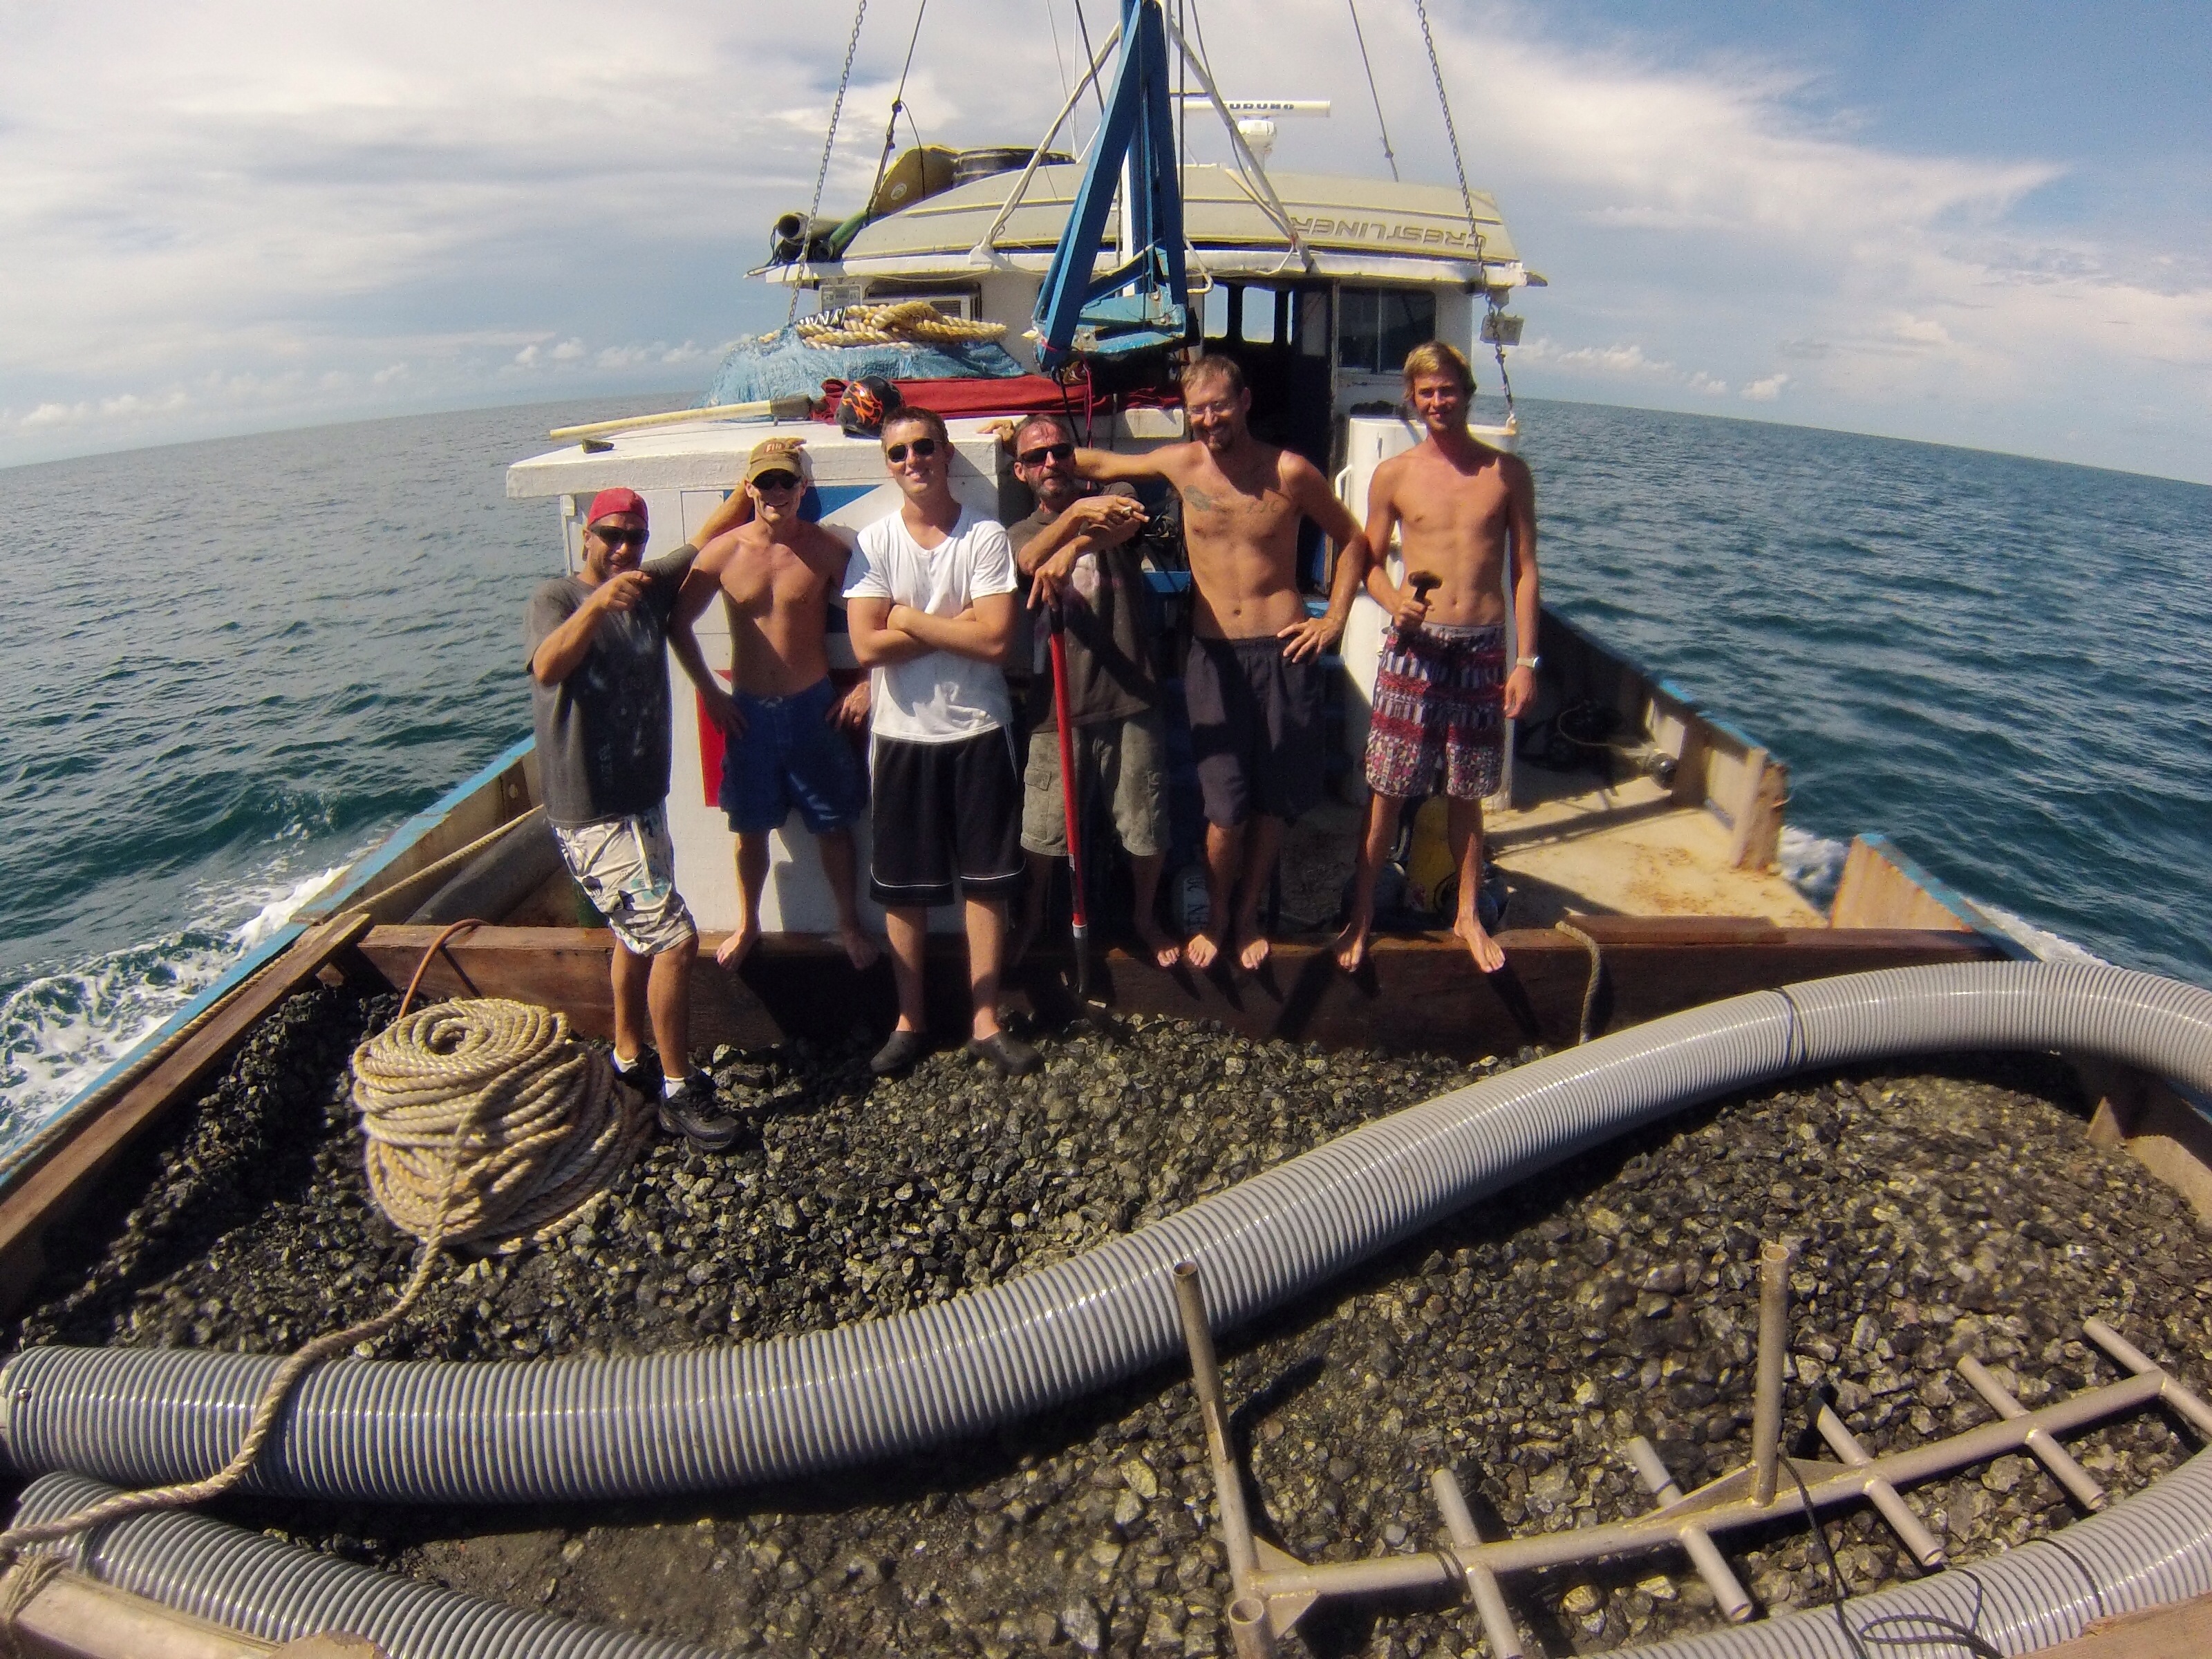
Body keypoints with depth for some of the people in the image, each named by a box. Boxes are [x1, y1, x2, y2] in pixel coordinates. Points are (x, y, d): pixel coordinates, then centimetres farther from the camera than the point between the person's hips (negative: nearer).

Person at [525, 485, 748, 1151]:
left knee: (639, 933, 21)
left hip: (643, 799, 9)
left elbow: (710, 540, 11)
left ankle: (629, 1060, 39)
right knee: (676, 939, -12)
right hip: (593, 814, -9)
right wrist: (596, 604, -48)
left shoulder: (651, 587, 5)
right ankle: (679, 1092, 0)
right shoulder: (556, 599, -13)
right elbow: (547, 668, -33)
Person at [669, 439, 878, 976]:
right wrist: (708, 691, 3)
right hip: (748, 710, 1)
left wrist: (865, 685, -6)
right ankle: (747, 924, 35)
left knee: (833, 825, 9)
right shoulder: (722, 553, -5)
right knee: (750, 827, 14)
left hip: (815, 707, -1)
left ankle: (850, 924, 27)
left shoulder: (826, 549, -7)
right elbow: (678, 622, 6)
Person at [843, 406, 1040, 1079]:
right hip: (901, 736, 1)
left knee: (987, 883, 6)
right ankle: (909, 1020, 25)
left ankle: (986, 1022, 19)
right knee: (903, 889, 9)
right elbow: (868, 646, -11)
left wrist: (911, 619, -11)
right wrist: (958, 627, -12)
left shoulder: (987, 536, -4)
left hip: (978, 732, -1)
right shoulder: (874, 542, -1)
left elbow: (997, 640, -15)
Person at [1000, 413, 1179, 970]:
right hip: (1057, 705, 1)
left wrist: (1070, 550, -41)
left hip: (1129, 699, -1)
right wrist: (1077, 512, -37)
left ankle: (1145, 916, 35)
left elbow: (1130, 520, -20)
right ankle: (1034, 915, 37)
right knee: (1042, 829, 9)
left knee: (1147, 828, 9)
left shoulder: (1112, 498, 6)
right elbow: (1032, 560, -17)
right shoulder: (1019, 535, 9)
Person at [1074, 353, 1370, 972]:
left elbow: (1352, 540, 9)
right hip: (1213, 654, 0)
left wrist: (1335, 618, 1)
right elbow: (1099, 464, 17)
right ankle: (1216, 915, 21)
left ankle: (1248, 915, 27)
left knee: (1273, 798, 7)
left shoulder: (1290, 471, -3)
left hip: (1282, 649, 0)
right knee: (1226, 806, -3)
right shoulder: (1181, 464, 2)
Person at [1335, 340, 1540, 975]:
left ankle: (1469, 913, 27)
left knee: (1467, 792, 11)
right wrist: (1395, 601, -14)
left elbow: (1524, 571, 5)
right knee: (1388, 788, 0)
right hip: (1414, 643, -1)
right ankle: (1362, 910, 15)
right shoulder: (1393, 476, 3)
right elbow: (1369, 561, 8)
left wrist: (1525, 660, -2)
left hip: (1483, 647, 1)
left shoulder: (1507, 472, 4)